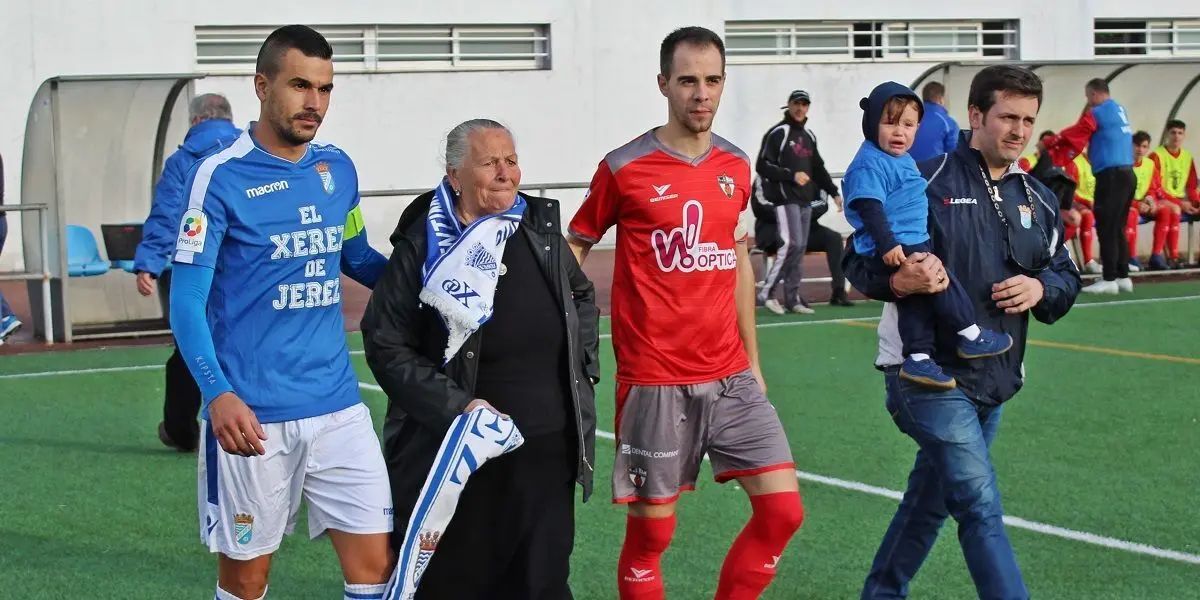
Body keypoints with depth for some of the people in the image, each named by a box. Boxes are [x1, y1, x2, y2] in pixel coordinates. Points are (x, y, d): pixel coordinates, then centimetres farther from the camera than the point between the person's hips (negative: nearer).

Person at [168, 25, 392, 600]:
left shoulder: (339, 168, 8)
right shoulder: (219, 176, -8)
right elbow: (187, 302, -11)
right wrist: (218, 394, -25)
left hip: (338, 407, 4)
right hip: (252, 416, -4)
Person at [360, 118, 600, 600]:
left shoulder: (542, 231, 7)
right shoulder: (422, 247, -8)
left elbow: (582, 296, 26)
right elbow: (386, 345, -10)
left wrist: (584, 366, 14)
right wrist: (456, 407, -17)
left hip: (548, 453, 4)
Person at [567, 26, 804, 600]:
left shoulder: (737, 167, 7)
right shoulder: (624, 168, -7)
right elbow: (574, 247, 4)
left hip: (731, 377, 5)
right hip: (655, 381, -5)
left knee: (782, 510, -1)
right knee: (651, 531, 2)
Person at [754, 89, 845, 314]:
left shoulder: (808, 136, 18)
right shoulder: (778, 133, -6)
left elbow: (818, 168, 24)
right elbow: (763, 166, -11)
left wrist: (834, 193, 16)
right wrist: (791, 175, -17)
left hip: (805, 200, 8)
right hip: (785, 198, -8)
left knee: (800, 247, 5)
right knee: (792, 244, -16)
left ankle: (792, 297, 10)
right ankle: (767, 292, -10)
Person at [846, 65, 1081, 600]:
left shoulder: (1036, 199, 12)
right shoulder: (926, 181, -9)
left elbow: (1066, 276, 17)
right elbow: (857, 258, -7)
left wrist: (1041, 289, -6)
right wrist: (899, 280, -29)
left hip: (994, 379, 7)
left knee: (929, 500, 18)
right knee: (981, 509, -13)